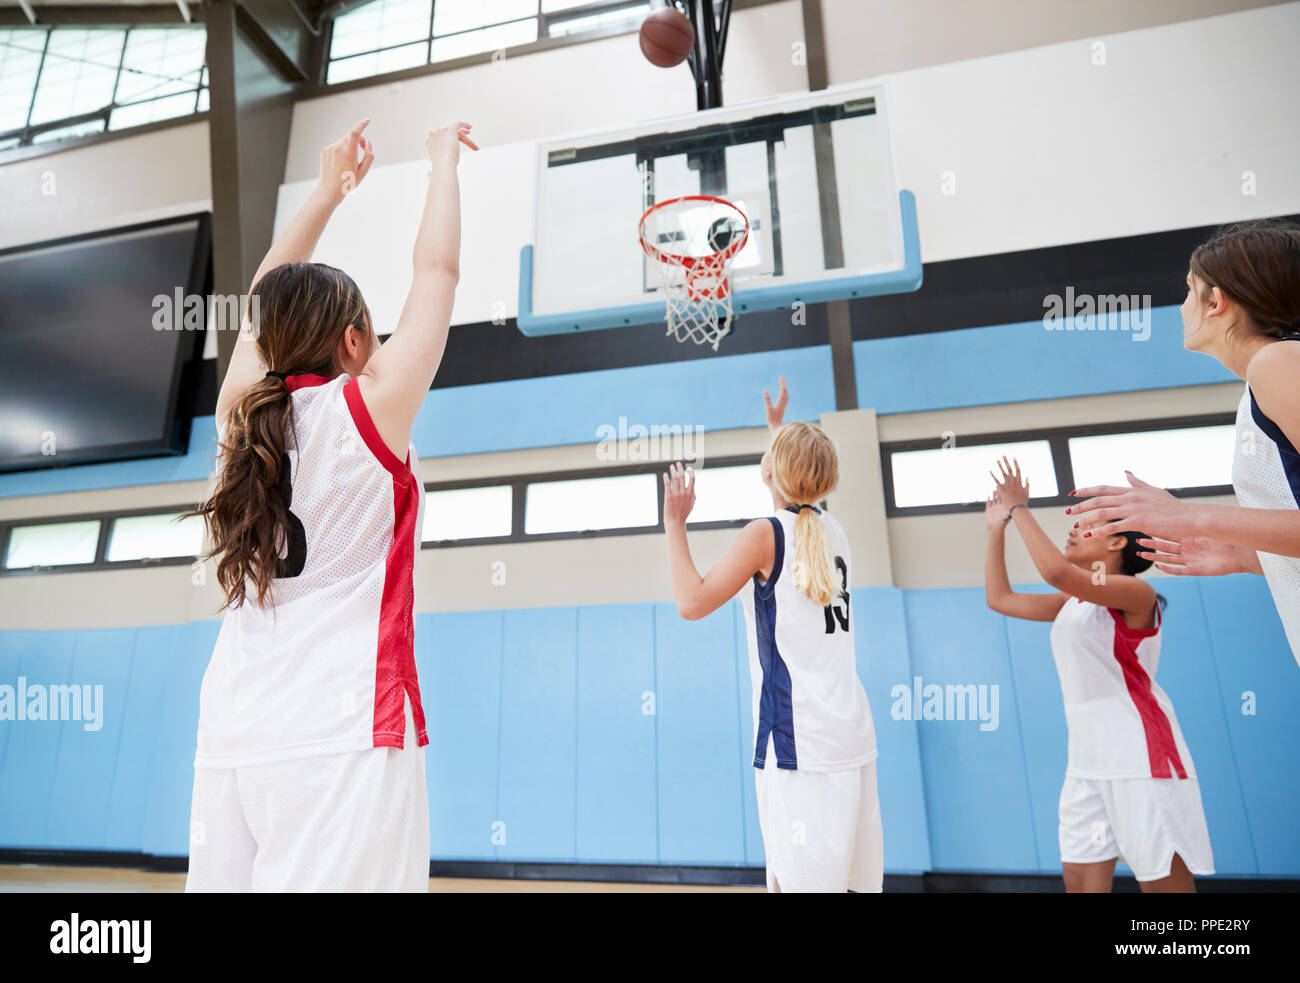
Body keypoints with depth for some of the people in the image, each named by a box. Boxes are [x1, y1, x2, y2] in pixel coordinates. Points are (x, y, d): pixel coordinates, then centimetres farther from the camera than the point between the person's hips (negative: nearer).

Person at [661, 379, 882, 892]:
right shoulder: (833, 530, 11)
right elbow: (803, 483, 34)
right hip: (854, 734, 8)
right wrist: (780, 429, 46)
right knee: (859, 879, 15)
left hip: (798, 742, -8)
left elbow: (692, 603, -11)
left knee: (808, 881, 0)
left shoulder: (765, 534, -10)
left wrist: (675, 523, -3)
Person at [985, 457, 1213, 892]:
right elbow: (999, 598, 17)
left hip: (1140, 757, -7)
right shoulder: (1071, 603, 12)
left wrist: (1019, 509, -19)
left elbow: (1056, 571, -29)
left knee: (1165, 880, 3)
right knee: (1080, 879, 8)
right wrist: (997, 528, 14)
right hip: (1087, 760, 8)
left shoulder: (1136, 593, -11)